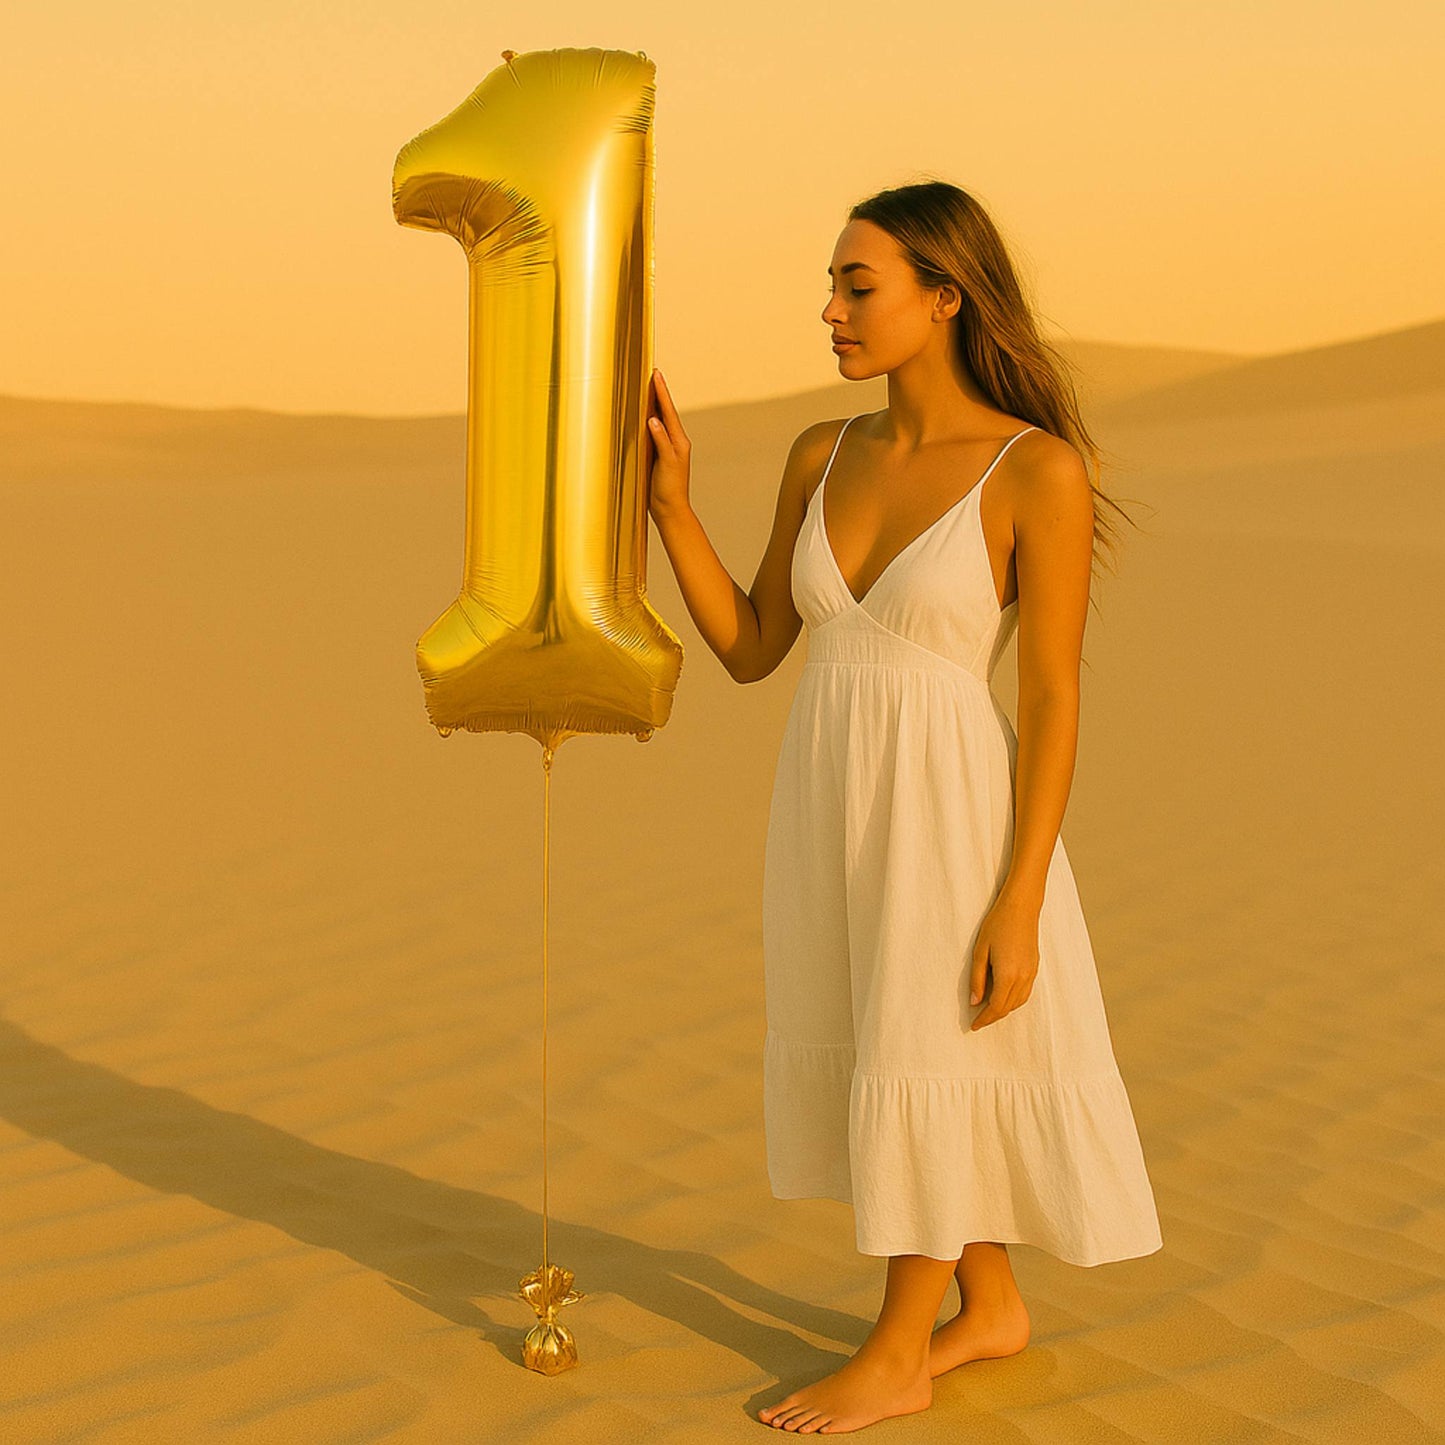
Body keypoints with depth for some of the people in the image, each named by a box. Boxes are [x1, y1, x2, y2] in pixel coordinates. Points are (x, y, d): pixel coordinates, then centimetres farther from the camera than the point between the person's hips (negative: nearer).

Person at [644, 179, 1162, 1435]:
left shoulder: (1040, 471, -14)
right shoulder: (824, 459, 5)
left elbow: (1055, 702, -14)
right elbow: (748, 651, 7)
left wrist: (1017, 909, -17)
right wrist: (668, 493, -2)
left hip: (953, 817, -7)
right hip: (836, 811, 7)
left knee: (922, 1082, 2)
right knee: (903, 1070, 17)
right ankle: (992, 1308, 35)